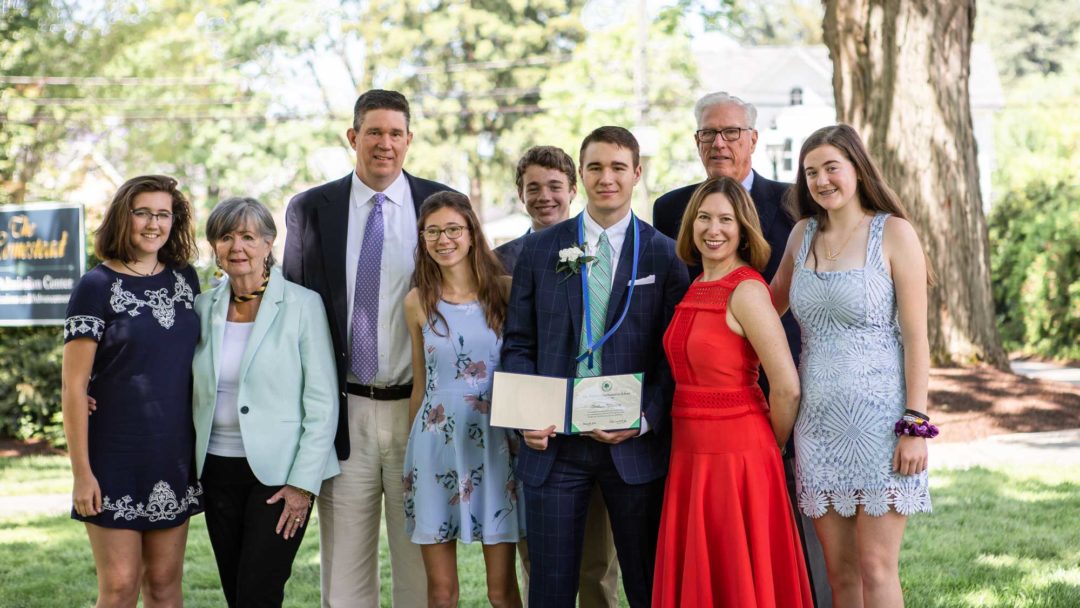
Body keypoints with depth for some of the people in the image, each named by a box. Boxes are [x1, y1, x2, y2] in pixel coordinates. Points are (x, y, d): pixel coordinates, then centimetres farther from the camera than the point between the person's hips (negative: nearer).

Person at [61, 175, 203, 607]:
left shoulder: (184, 278, 7)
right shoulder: (97, 287, -7)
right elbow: (73, 385, -9)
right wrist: (81, 472, -13)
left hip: (174, 457, 5)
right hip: (117, 458, -4)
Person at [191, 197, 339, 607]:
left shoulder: (302, 305, -6)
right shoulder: (204, 307, 7)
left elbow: (323, 403, -8)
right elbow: (197, 394, 15)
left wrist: (303, 483, -12)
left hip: (279, 472, -5)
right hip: (218, 469, 5)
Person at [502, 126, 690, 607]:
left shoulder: (665, 254, 3)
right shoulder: (539, 249, 7)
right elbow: (518, 344, 8)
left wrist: (645, 419, -14)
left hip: (635, 444, -1)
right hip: (554, 442, 1)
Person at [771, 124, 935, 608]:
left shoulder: (893, 233, -4)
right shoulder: (804, 234, 11)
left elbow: (916, 335, -7)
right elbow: (772, 304, 26)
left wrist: (916, 425, -13)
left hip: (879, 418, -5)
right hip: (819, 419, 5)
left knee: (876, 569, -5)